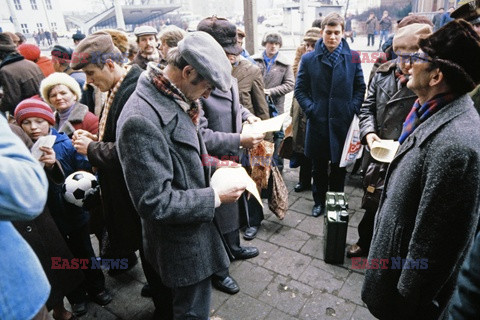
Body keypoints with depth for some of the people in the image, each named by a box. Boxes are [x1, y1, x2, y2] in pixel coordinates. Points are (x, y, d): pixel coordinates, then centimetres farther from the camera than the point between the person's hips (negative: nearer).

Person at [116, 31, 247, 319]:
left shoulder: (173, 101, 1)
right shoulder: (141, 119, -29)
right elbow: (155, 202, -29)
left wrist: (210, 166, 2)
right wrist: (215, 196, -22)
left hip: (194, 228, 9)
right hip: (182, 241, -9)